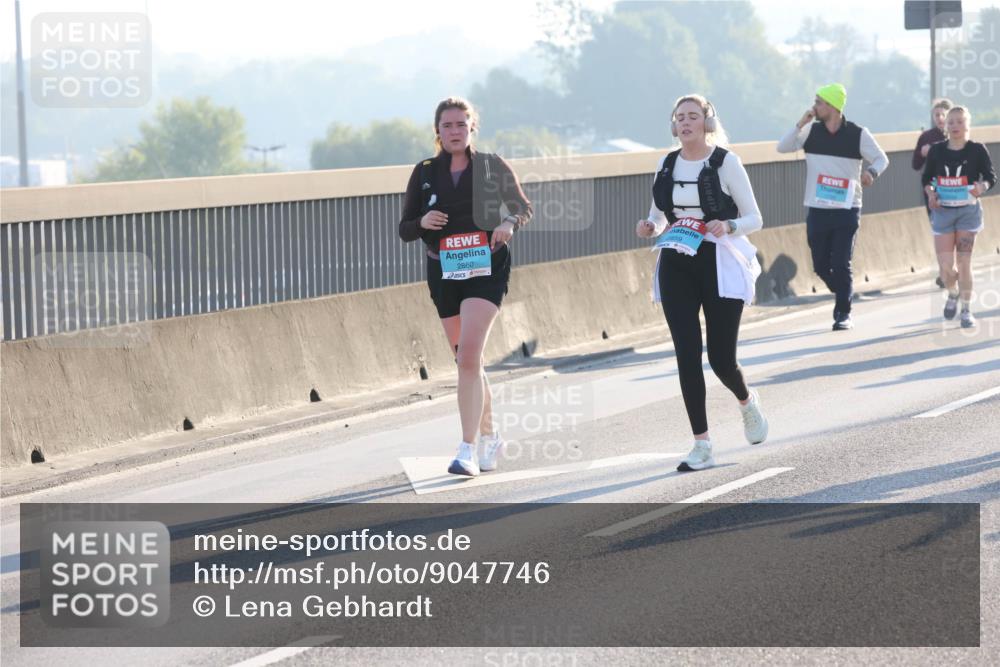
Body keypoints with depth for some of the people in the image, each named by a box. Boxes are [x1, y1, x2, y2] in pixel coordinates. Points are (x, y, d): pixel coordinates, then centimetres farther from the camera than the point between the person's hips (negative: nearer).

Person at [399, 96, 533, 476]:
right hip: (443, 273, 3)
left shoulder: (492, 166, -1)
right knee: (467, 361, 11)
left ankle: (468, 451, -19)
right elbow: (404, 231, 7)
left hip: (486, 269, -3)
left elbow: (523, 207, 9)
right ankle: (489, 437, 31)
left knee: (469, 356, -18)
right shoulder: (424, 173, 4)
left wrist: (510, 223, -13)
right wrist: (422, 222, -16)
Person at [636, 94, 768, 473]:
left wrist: (728, 226, -23)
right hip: (676, 267, 4)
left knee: (721, 358, -3)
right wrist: (649, 227, -3)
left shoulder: (725, 162, -5)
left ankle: (746, 401, 33)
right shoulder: (667, 165, 9)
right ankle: (701, 446, 1)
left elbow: (754, 218, -3)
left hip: (719, 264, -4)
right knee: (687, 356, -5)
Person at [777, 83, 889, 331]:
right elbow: (783, 147, -1)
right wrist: (800, 124, -14)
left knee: (841, 264, -8)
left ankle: (844, 313, 5)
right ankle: (844, 297, 32)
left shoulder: (858, 134, -5)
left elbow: (881, 158, 3)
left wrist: (871, 171, -19)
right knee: (821, 266, 6)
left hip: (847, 210, -3)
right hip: (817, 210, 3)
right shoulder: (811, 131, 3)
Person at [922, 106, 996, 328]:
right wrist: (930, 193, -8)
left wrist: (982, 187, -22)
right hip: (942, 211, 2)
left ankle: (966, 309, 11)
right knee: (945, 266, 0)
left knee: (964, 263, -2)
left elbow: (991, 176, -2)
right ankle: (953, 293, 33)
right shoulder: (936, 150, 0)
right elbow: (926, 178, 10)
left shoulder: (977, 150, -5)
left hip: (968, 210, -2)